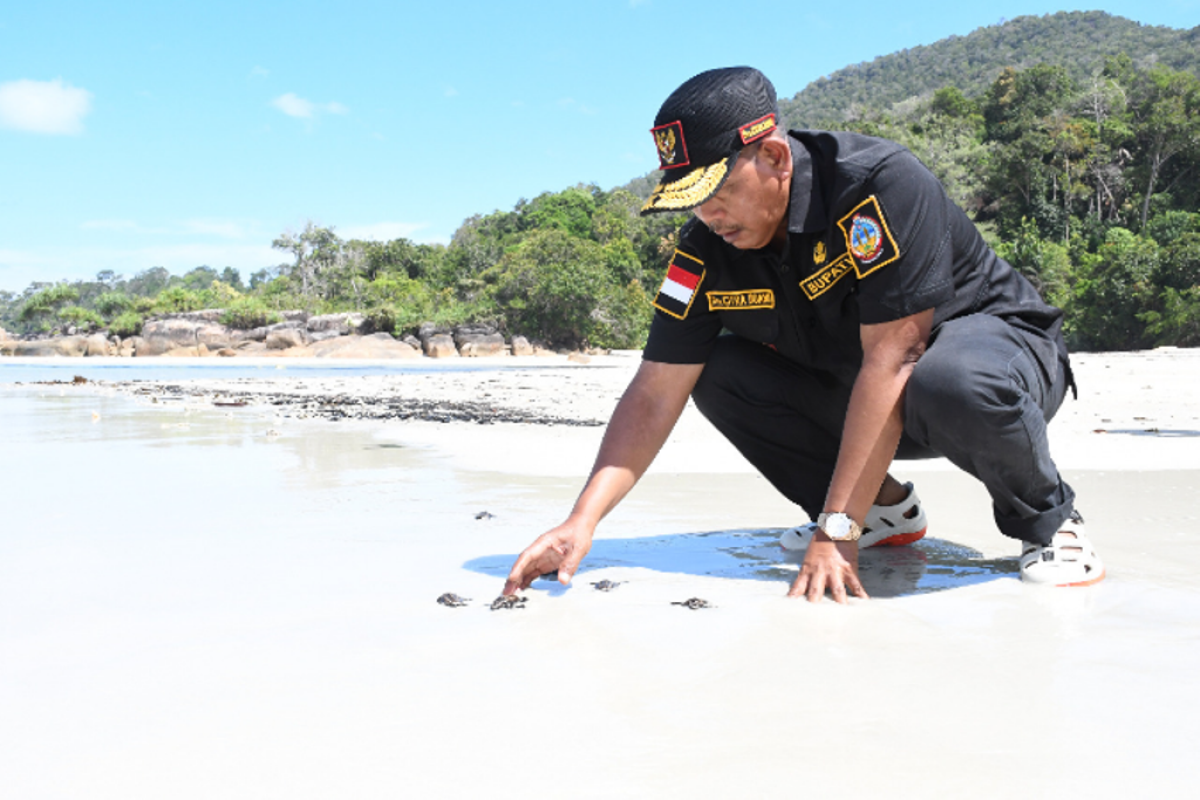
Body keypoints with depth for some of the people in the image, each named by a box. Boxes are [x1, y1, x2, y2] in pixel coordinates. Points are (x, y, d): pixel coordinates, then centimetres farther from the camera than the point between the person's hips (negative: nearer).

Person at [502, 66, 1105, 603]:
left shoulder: (883, 185, -30)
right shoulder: (706, 250, -13)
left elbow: (892, 360, -34)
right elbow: (654, 397, -14)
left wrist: (836, 528, -35)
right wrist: (581, 523, -27)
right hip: (851, 392, 6)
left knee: (953, 384, -40)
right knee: (717, 371, -12)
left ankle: (1045, 519, -7)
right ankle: (884, 508, 2)